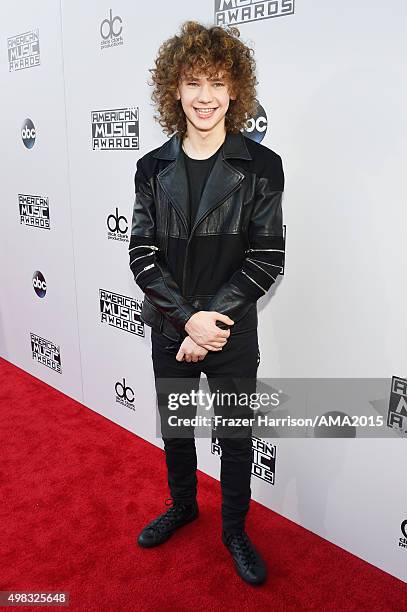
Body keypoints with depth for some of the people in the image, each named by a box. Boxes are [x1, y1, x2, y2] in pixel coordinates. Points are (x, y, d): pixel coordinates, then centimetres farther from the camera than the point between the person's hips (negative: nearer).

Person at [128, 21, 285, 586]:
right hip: (169, 329, 3)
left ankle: (234, 529, 40)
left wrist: (213, 317, -17)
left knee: (236, 436, 14)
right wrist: (188, 319, -16)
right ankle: (182, 506, 49)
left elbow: (267, 258, -11)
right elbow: (142, 253, -5)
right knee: (175, 428, 21)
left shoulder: (260, 166, -9)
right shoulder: (154, 167, -1)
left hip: (232, 333, -2)